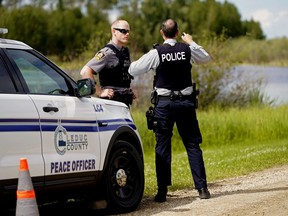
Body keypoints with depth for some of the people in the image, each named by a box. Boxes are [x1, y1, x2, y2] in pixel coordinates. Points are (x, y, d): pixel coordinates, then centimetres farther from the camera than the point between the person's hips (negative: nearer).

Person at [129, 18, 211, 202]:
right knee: (193, 145, 7)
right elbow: (206, 58, 18)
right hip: (185, 102, 2)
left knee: (162, 147, 3)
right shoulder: (188, 50, -1)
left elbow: (133, 70, -5)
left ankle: (162, 191, 2)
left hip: (164, 103, -2)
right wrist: (192, 42, 29)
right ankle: (202, 188, 5)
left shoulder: (156, 53, -9)